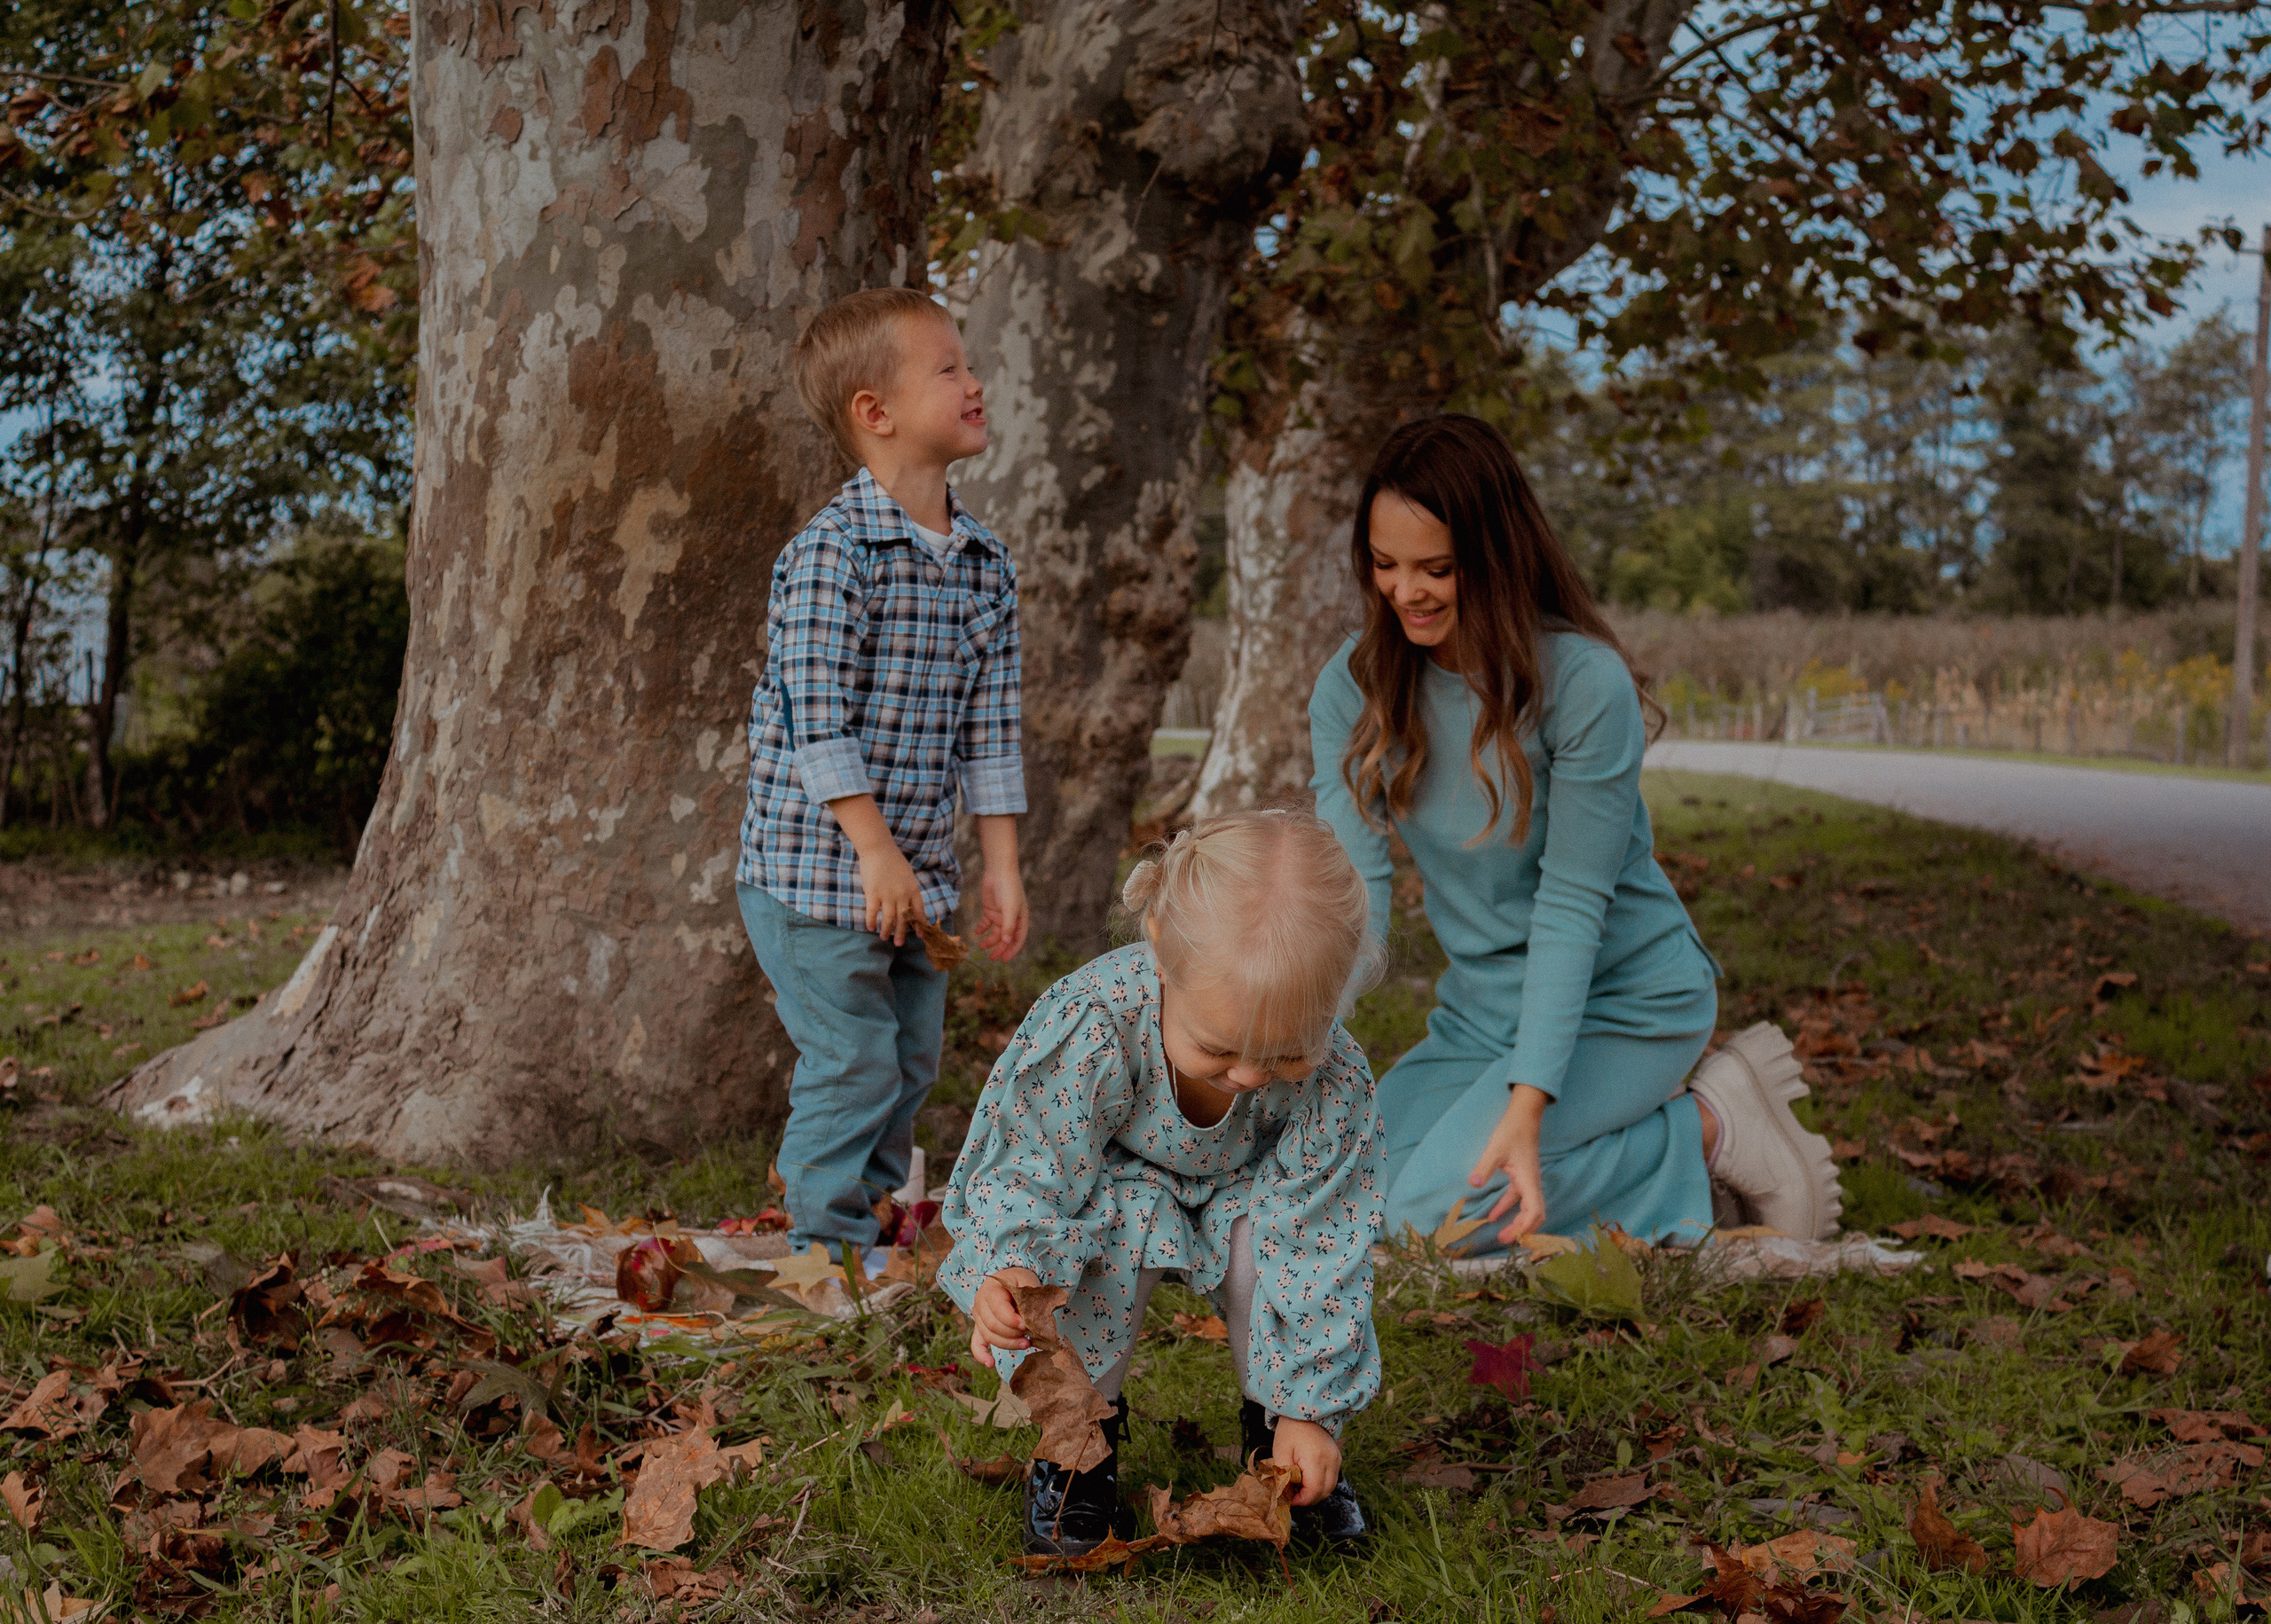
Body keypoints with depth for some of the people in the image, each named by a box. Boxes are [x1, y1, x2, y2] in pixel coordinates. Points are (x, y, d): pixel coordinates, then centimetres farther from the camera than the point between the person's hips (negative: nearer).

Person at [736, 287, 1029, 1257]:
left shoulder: (987, 567, 6)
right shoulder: (830, 554, -16)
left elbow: (988, 728, 9)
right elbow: (817, 720, -19)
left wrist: (1001, 866, 6)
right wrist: (875, 850, -20)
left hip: (918, 869, 7)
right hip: (817, 868, -7)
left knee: (912, 1060, 14)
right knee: (852, 1064, -4)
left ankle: (869, 1225, 29)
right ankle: (828, 1247, 10)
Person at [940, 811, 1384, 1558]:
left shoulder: (1330, 1074, -33)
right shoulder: (1092, 1031, -40)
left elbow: (1323, 1240, -24)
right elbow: (1034, 1169, -28)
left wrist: (1310, 1407, -22)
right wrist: (1009, 1268, -50)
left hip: (1237, 1190, 2)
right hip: (1113, 1181, -2)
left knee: (1283, 1226, -30)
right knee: (1115, 1221, -35)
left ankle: (1273, 1425, -3)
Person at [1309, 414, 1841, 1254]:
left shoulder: (1586, 686, -22)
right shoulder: (1355, 685, -7)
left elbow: (1571, 905, -22)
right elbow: (1352, 882, -14)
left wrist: (1527, 1106, -31)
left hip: (1625, 1000, -6)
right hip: (1480, 1007, 6)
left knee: (1431, 1212, -22)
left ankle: (1708, 1130, -2)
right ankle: (1638, 1139, 5)